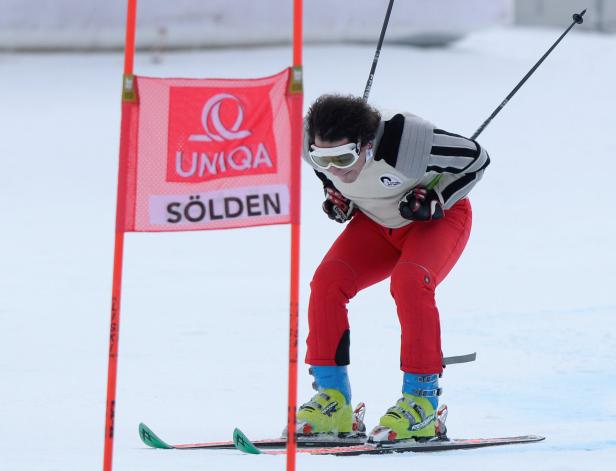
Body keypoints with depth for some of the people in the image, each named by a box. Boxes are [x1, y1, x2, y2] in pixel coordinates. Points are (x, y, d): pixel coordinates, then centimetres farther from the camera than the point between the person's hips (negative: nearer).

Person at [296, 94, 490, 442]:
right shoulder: (314, 145, -22)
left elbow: (476, 159, -20)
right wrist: (335, 195, -8)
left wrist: (435, 200, -26)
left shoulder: (405, 140, -37)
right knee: (328, 280, -18)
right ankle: (333, 400, -11)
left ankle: (422, 400, -25)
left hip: (439, 218, -5)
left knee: (408, 280, -33)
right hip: (377, 223, 5)